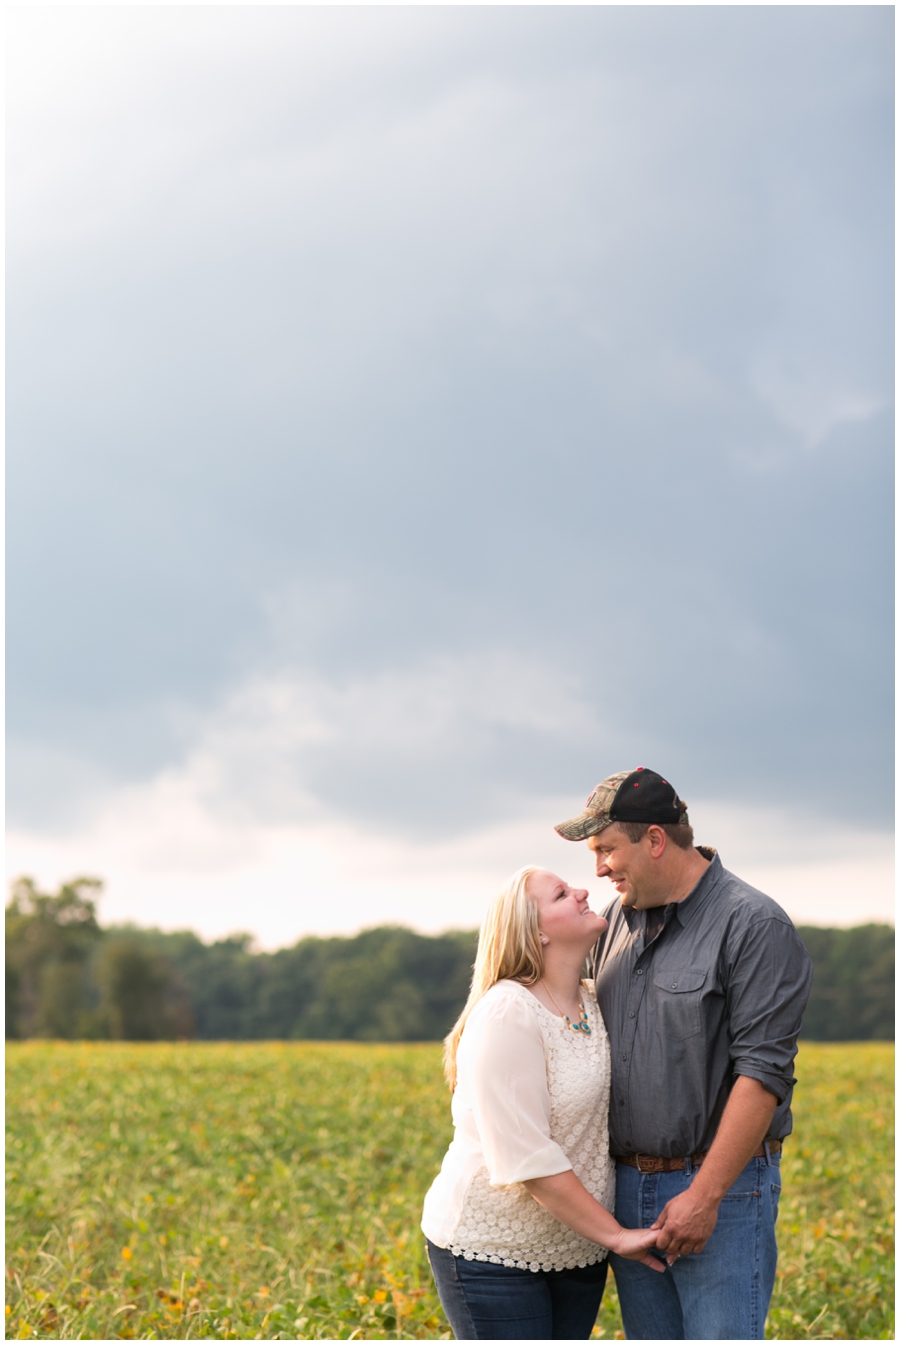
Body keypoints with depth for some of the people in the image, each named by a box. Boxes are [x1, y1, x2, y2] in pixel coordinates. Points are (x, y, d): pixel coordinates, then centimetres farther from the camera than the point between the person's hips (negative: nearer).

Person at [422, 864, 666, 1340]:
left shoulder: (593, 1004, 5)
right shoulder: (506, 1015, -19)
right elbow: (527, 1157, -23)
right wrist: (613, 1234, -20)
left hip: (576, 1247, 8)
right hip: (493, 1248, -7)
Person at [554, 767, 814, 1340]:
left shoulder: (755, 926, -12)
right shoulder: (621, 919, 11)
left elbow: (763, 1072, -17)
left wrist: (704, 1195, -20)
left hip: (722, 1186, -7)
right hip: (628, 1188, 7)